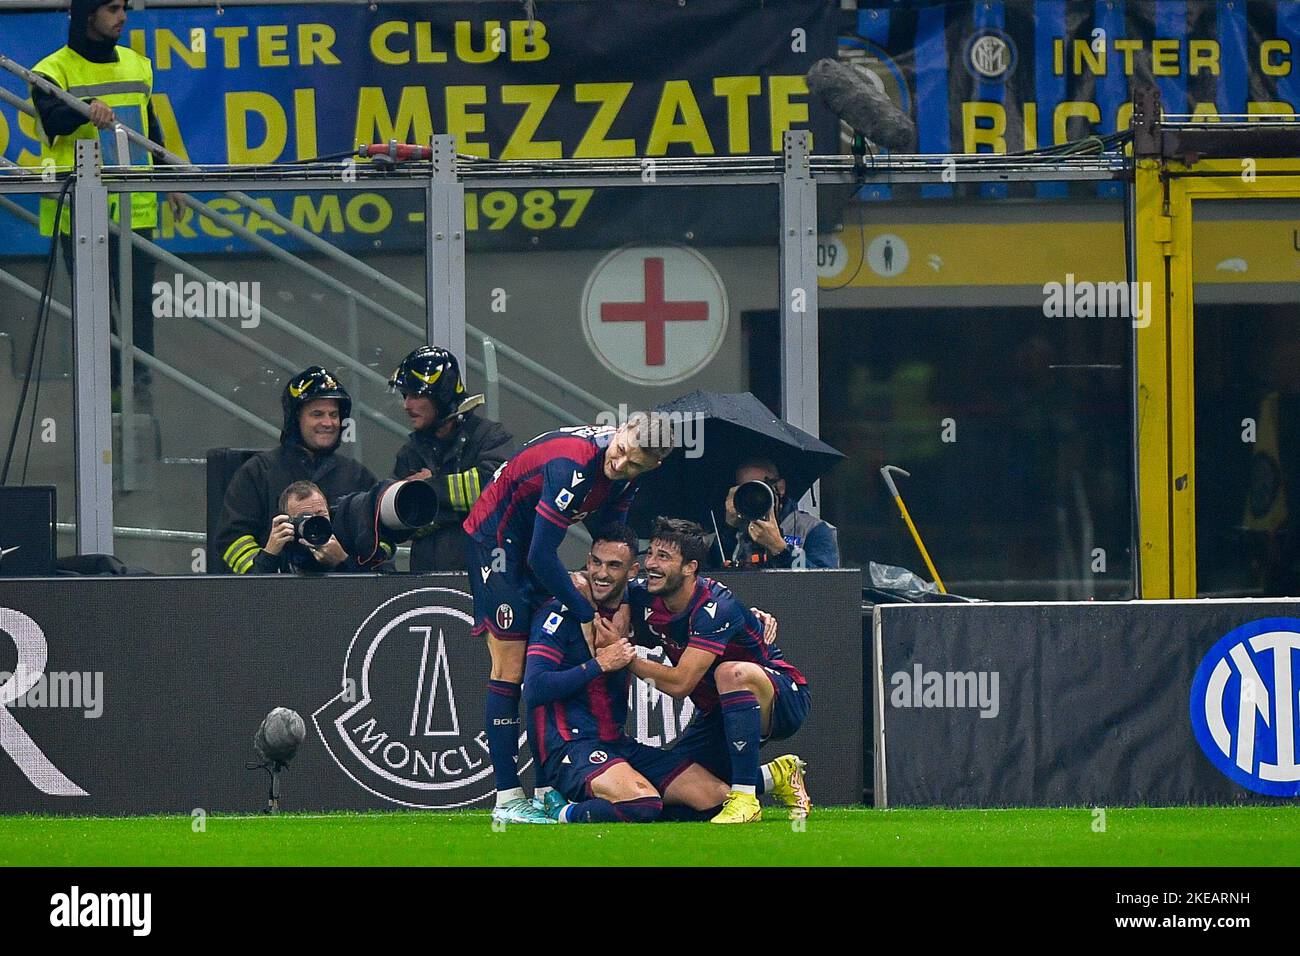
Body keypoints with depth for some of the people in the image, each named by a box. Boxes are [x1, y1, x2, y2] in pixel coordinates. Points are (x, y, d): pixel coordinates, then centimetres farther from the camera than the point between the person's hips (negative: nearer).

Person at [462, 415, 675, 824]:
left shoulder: (625, 474, -7)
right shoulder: (573, 464, -33)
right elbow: (541, 557, -30)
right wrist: (587, 614, -22)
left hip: (531, 545, 8)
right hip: (495, 539, -8)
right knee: (510, 670, -11)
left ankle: (548, 789, 5)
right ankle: (507, 799, -11)